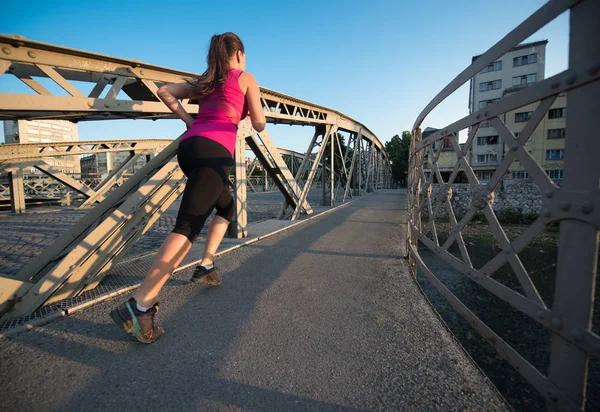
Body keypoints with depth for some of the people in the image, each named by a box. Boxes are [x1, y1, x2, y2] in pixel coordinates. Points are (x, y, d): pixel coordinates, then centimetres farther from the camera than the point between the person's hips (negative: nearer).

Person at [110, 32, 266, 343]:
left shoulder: (204, 81, 28)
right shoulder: (246, 78, 13)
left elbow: (165, 92, 22)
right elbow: (259, 124, 9)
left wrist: (188, 120, 21)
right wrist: (254, 116, 31)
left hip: (189, 146, 8)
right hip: (215, 150, -7)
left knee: (226, 207, 24)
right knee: (188, 226, -16)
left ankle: (206, 267, 20)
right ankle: (139, 305, -21)